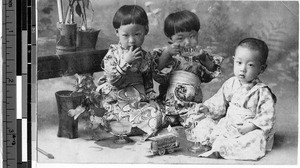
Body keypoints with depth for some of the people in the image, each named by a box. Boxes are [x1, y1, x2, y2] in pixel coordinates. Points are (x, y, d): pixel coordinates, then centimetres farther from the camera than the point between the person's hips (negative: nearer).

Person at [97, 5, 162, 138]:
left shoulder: (145, 57, 11)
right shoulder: (113, 54, -1)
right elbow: (112, 80, -12)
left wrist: (150, 98, 5)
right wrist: (126, 62, -19)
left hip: (140, 101, 5)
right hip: (116, 101, -4)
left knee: (155, 112, -22)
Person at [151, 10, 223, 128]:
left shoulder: (199, 53, 12)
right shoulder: (165, 52, 7)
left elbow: (210, 75, 5)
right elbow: (158, 76, -5)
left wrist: (204, 58, -10)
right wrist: (166, 55, -16)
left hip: (192, 104, 0)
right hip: (168, 101, 0)